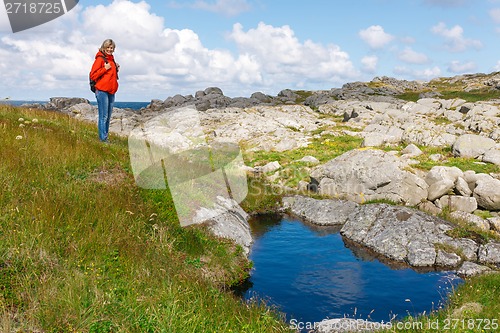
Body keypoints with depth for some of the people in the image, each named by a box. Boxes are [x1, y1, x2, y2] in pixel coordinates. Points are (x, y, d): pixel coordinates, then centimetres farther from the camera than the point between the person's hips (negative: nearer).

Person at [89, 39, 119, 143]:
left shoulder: (111, 59, 17)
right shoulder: (100, 59, -6)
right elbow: (92, 76, -10)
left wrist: (116, 69, 10)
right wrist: (105, 69, -16)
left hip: (111, 92, 8)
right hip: (102, 91, -8)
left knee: (108, 117, 10)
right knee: (103, 116, -8)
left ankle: (105, 137, 15)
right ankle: (103, 139, -5)